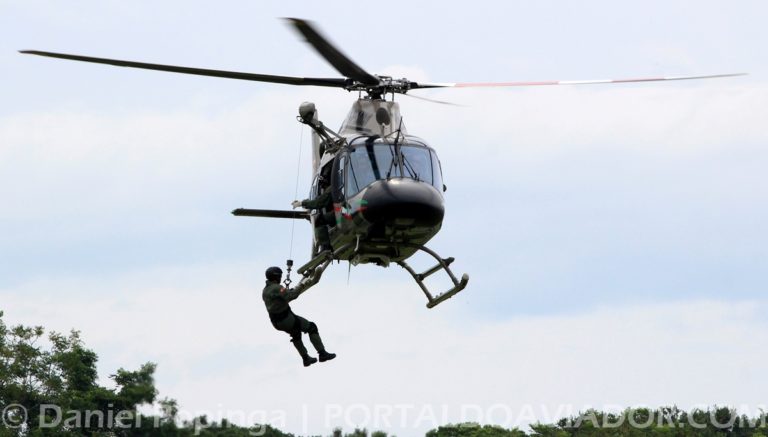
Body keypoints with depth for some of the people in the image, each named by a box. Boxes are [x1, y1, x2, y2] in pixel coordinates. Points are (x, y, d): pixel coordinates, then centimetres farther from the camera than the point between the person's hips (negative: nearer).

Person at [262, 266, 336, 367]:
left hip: (276, 322, 9)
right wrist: (301, 285, -20)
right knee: (311, 327, 7)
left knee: (295, 334, 34)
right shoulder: (277, 288, -20)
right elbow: (291, 295, -32)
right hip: (287, 319, -9)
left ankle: (306, 358, 38)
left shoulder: (265, 291, 8)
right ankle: (322, 353, 5)